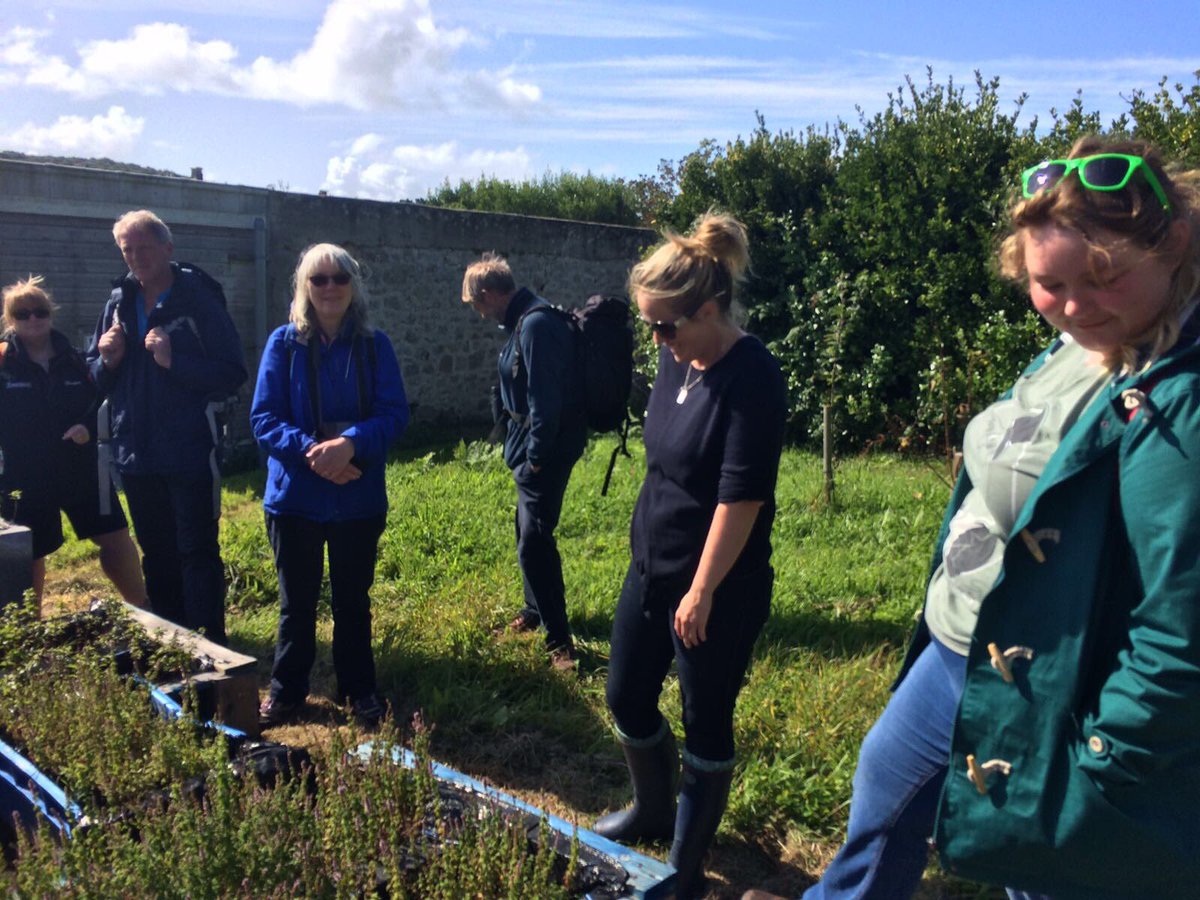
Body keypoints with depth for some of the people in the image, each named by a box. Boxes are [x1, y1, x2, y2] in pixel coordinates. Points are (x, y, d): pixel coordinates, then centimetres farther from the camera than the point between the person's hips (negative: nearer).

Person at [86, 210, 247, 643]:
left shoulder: (199, 301, -7)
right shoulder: (118, 303, 10)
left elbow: (233, 374, -13)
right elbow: (97, 377, 17)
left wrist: (175, 360, -23)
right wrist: (108, 360, -5)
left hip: (189, 451, -6)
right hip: (135, 452, 6)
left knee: (197, 554, -1)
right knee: (157, 555, 16)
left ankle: (208, 645, 6)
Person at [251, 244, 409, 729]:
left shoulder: (375, 345, -1)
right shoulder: (284, 343, -3)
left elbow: (394, 412, -8)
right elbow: (264, 418, -7)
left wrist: (350, 444, -25)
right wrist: (310, 450, -24)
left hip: (359, 497, 0)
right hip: (295, 496, 0)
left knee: (353, 599, 14)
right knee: (296, 601, 13)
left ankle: (359, 690, 29)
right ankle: (286, 691, 30)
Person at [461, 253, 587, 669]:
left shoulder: (535, 325, -21)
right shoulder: (525, 320, 12)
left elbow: (545, 398, -24)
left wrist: (536, 457, -18)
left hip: (546, 451, -11)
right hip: (535, 447, 11)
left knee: (534, 541, -9)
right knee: (530, 533, 21)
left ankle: (558, 637, 0)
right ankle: (537, 609, 38)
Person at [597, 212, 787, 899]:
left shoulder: (751, 378, -20)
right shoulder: (680, 360, 3)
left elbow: (742, 496, -23)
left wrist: (703, 591, -19)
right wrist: (650, 551, 16)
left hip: (718, 586, -8)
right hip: (652, 567, 8)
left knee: (707, 725, 9)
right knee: (629, 700, 19)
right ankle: (654, 812, 46)